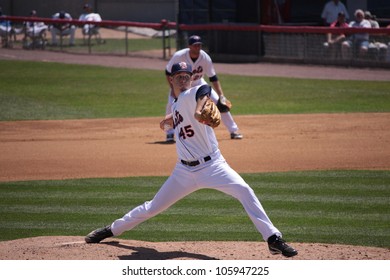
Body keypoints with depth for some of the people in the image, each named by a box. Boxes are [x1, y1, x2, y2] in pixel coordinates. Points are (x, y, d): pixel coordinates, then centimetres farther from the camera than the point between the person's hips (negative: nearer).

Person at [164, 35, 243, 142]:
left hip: (198, 83, 2)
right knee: (172, 103, -28)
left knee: (219, 102, -9)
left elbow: (213, 78, -17)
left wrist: (221, 96, -25)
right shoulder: (179, 56, -30)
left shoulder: (206, 58, -24)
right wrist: (173, 89, -25)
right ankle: (170, 133, -10)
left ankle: (233, 131, 4)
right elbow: (168, 73, -16)